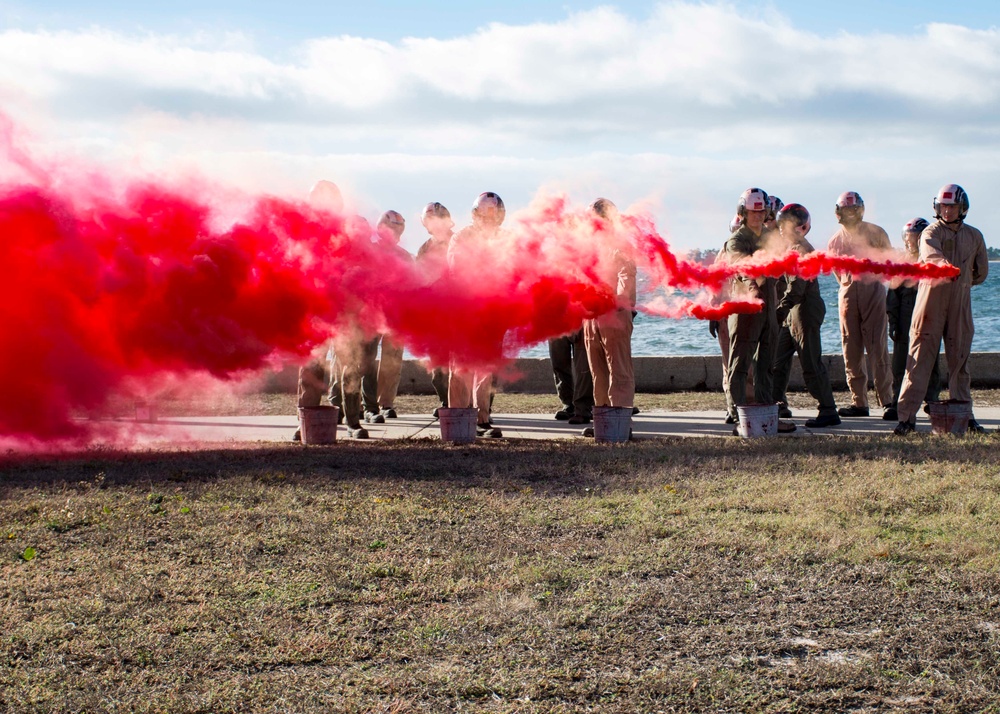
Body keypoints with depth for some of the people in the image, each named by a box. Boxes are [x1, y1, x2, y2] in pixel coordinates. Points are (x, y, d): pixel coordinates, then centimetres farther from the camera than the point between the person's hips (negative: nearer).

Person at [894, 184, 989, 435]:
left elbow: (981, 272, 24)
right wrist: (945, 265, -45)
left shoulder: (974, 236, 12)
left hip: (960, 305, 4)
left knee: (960, 359, 7)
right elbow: (930, 254, -26)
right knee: (920, 359, -7)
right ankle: (907, 416, -9)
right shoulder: (931, 232, -2)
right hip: (930, 301, -4)